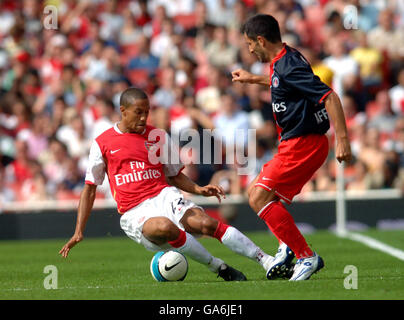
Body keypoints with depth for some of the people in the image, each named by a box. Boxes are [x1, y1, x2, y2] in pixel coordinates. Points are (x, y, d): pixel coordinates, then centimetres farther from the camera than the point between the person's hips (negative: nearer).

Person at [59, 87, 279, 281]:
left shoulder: (158, 136, 13)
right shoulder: (102, 143, 7)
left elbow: (175, 175, 22)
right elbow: (90, 189, 12)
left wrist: (198, 190, 1)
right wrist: (79, 232, 6)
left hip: (165, 197, 2)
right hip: (135, 212, -2)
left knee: (205, 223, -28)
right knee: (164, 227, -38)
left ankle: (265, 260, -29)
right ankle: (218, 267, -24)